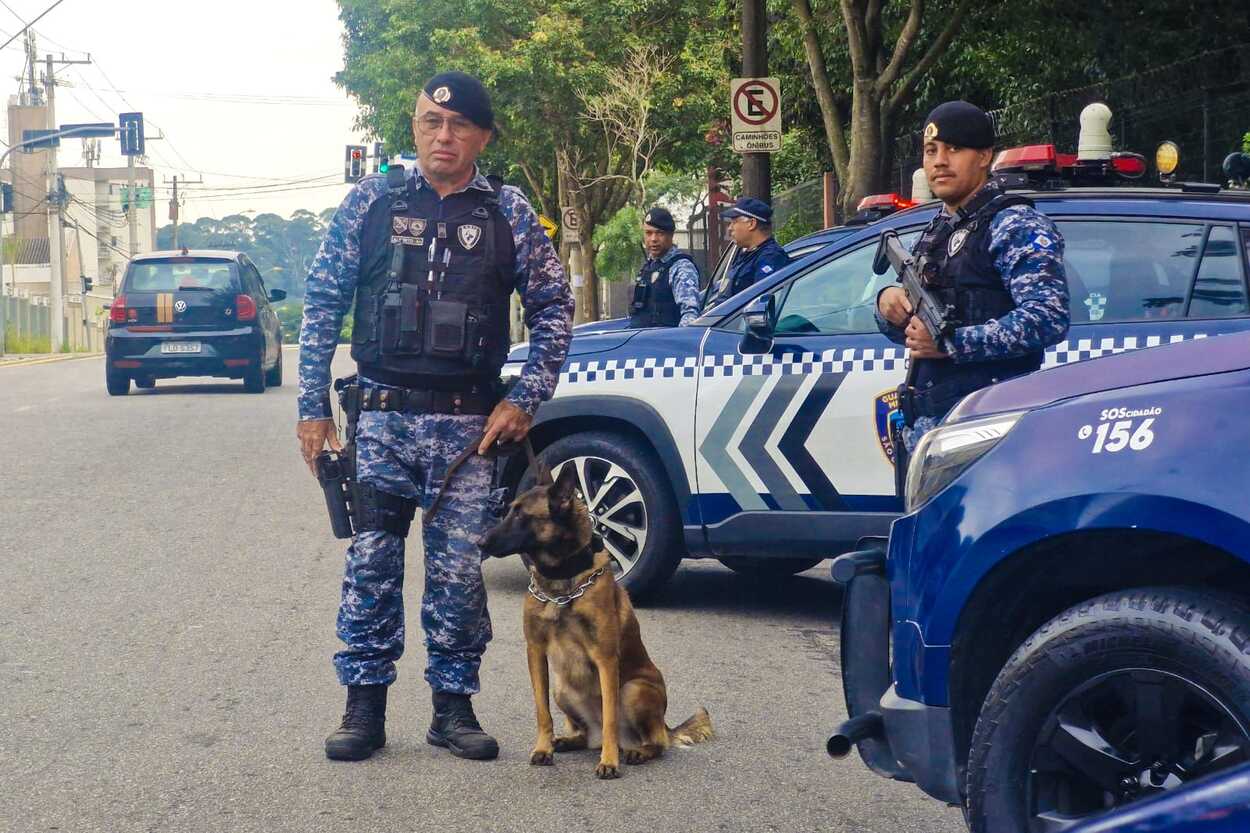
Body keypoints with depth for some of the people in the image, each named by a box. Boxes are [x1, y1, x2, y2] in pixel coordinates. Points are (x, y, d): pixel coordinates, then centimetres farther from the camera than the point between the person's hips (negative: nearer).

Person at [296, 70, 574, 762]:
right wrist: (313, 408, 2)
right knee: (371, 562, -1)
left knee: (458, 570, 3)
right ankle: (365, 705, 9)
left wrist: (526, 398, 0)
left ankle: (453, 705, 14)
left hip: (470, 422, 0)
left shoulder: (509, 214, 5)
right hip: (382, 415, 0)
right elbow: (322, 305, 6)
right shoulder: (371, 203, 5)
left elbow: (553, 308, 10)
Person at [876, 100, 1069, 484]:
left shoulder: (1016, 226, -6)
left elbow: (1049, 319, -19)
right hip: (921, 429, 9)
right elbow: (904, 330, 27)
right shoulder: (935, 233, 22)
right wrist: (888, 302, 2)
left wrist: (953, 343, -22)